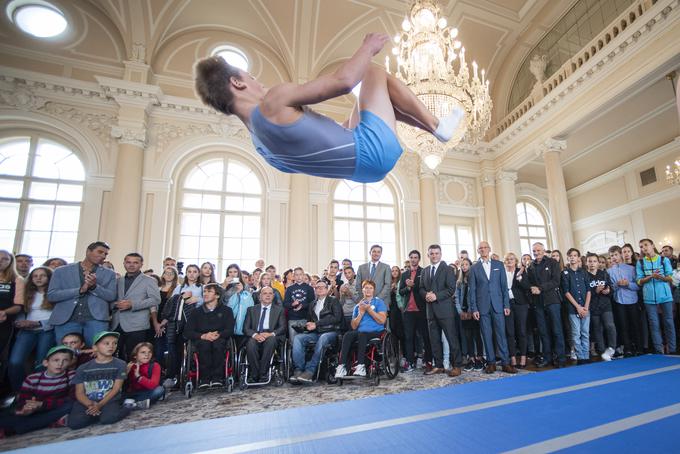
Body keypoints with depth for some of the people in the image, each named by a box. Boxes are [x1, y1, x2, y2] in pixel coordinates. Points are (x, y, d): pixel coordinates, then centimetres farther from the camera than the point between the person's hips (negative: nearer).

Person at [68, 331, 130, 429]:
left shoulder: (120, 364, 2)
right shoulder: (83, 368, 7)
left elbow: (116, 388, -3)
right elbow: (79, 393, 2)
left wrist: (99, 405, -15)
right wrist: (91, 405, -16)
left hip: (110, 400, -3)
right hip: (87, 402, 3)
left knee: (108, 418, -31)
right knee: (74, 423, -25)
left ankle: (126, 406, -3)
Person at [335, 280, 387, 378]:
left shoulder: (379, 302, 9)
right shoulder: (358, 306, 19)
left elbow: (382, 320, -6)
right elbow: (354, 326, 11)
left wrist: (369, 309, -8)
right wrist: (361, 313, -1)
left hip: (375, 332, -3)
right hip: (360, 332, 3)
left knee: (362, 334, -35)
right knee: (347, 335, -27)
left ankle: (361, 366, -31)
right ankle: (342, 366, -28)